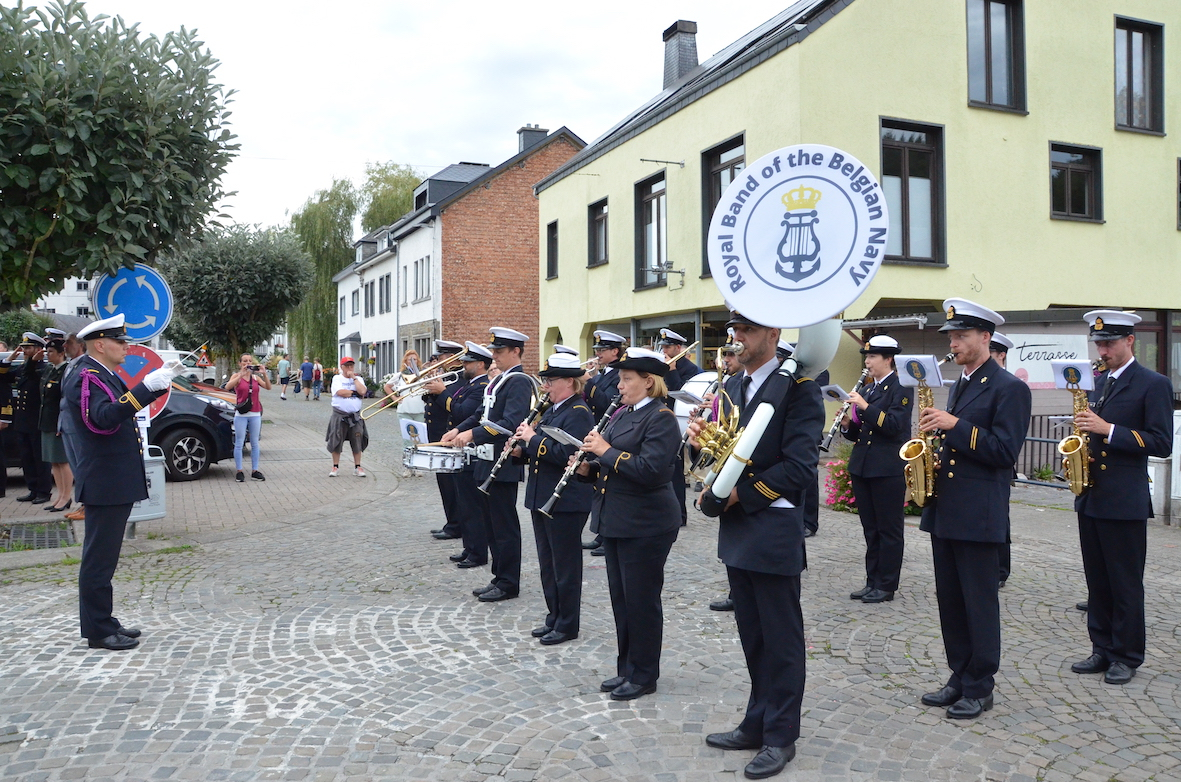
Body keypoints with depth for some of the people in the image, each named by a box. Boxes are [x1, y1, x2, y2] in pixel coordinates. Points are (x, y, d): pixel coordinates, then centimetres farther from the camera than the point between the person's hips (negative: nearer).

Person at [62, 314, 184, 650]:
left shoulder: (105, 376, 15)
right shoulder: (85, 377, -16)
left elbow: (128, 404, 31)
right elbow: (103, 418, -33)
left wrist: (161, 379, 20)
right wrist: (146, 387, -37)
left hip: (118, 483, 10)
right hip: (104, 485, -10)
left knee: (104, 557, 16)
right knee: (99, 559, -2)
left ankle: (105, 622, 26)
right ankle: (99, 631, 6)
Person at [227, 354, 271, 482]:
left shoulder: (255, 377, 8)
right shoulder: (236, 376, 0)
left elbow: (268, 387, -6)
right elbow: (228, 387, -20)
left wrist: (264, 374, -20)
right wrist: (241, 375, -26)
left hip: (255, 414, 3)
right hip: (241, 414, -3)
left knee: (255, 443, 7)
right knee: (239, 443, 0)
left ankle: (254, 471, 14)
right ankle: (239, 472, 5)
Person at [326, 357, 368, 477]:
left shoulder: (358, 378, 9)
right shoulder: (337, 378, 0)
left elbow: (362, 391, -11)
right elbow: (340, 392, -17)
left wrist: (353, 377, -7)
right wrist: (356, 393, -7)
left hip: (355, 416, 2)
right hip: (339, 415, -2)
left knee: (357, 442, 4)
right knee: (336, 441, 3)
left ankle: (357, 467, 13)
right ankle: (335, 467, 15)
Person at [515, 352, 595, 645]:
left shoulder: (578, 414, -15)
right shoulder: (552, 410, 14)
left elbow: (564, 454, -26)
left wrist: (532, 438, -20)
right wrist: (522, 449, 1)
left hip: (566, 502, -10)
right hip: (542, 498, 10)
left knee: (565, 565, 2)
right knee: (547, 563, 17)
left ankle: (567, 626, 15)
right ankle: (554, 618, 30)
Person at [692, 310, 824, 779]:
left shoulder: (797, 386, -13)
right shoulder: (733, 386, 12)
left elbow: (800, 465, -19)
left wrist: (741, 494, -18)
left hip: (774, 532, -7)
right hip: (737, 530, 8)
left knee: (781, 639, 7)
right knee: (752, 636, 18)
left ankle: (780, 736, 21)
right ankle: (757, 725, 32)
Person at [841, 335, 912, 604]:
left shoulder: (901, 388, -6)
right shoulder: (866, 389, 15)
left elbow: (894, 425, -19)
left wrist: (865, 406, -21)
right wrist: (847, 424, -2)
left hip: (888, 469, -7)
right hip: (862, 467, 7)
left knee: (889, 529, 2)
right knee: (870, 528, 12)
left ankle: (886, 586, 9)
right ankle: (872, 581, 20)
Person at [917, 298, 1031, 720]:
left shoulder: (1009, 388, -8)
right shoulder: (958, 387, 17)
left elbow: (1004, 451, -16)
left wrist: (955, 425, -21)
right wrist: (935, 457, 4)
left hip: (978, 515, -8)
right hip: (944, 509, 8)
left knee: (979, 603, 2)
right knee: (949, 600, 13)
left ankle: (980, 688, 13)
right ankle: (959, 678, 25)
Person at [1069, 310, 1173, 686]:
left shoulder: (1153, 385, -7)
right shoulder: (1097, 382, 14)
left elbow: (1162, 443, -14)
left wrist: (1109, 430, -21)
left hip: (1124, 501, -7)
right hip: (1090, 497, 7)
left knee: (1125, 583, 3)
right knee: (1097, 581, 12)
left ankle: (1127, 657, 14)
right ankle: (1103, 650, 23)